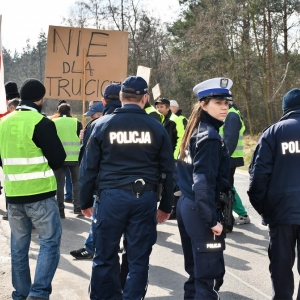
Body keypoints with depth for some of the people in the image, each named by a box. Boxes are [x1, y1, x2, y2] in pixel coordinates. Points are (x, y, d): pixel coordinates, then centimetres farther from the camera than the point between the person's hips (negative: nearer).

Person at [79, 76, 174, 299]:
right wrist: (166, 205, 15)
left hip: (111, 196, -1)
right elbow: (167, 170, 6)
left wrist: (86, 201, 12)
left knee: (105, 257, 11)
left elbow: (89, 166, 2)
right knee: (139, 258, 9)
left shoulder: (103, 124, 0)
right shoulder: (156, 127, 3)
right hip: (145, 197, 1)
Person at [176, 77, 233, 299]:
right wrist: (212, 219, -18)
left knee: (196, 270, 18)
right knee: (211, 275, -2)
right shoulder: (210, 136, -17)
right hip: (200, 212, -10)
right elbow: (203, 182, -24)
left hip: (187, 206, 10)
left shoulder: (196, 131, 11)